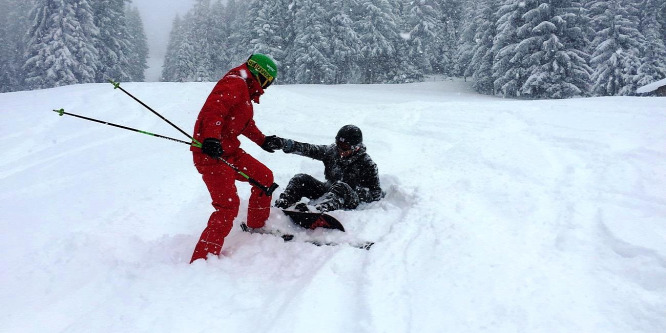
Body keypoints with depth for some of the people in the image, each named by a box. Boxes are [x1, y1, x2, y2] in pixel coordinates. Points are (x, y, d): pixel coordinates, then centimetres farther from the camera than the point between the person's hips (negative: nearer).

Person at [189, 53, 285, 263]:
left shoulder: (245, 91, 22)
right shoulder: (235, 83, -11)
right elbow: (213, 109, -28)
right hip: (211, 153, -10)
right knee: (228, 205, -16)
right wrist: (212, 138, -40)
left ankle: (256, 228, 30)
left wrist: (262, 141, 40)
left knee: (264, 177, 14)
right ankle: (201, 260, -12)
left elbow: (247, 124, 36)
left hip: (230, 151, 10)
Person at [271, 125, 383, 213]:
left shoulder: (366, 163, -10)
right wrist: (285, 144, -21)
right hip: (328, 190, 6)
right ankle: (280, 206, -29)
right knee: (301, 179, -11)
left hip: (350, 201, -6)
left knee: (341, 187, -39)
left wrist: (359, 192, -28)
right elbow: (309, 149, -8)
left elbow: (377, 194, -9)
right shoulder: (332, 151, 1)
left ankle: (318, 211, -63)